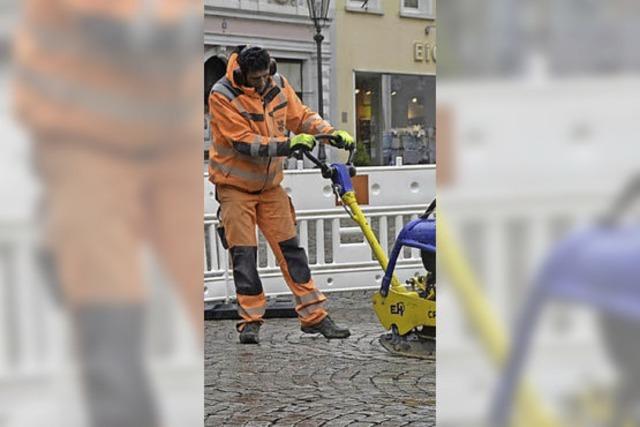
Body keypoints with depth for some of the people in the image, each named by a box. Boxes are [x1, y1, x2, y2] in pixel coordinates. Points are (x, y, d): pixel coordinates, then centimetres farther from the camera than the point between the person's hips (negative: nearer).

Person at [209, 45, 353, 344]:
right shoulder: (222, 96, -20)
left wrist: (333, 133, -8)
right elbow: (244, 143, -27)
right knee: (244, 253, -6)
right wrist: (286, 145, -35)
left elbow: (301, 117, 7)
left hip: (270, 184, 5)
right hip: (235, 185, -5)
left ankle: (314, 316, 7)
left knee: (290, 248, 4)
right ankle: (250, 321, 5)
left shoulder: (278, 85, -4)